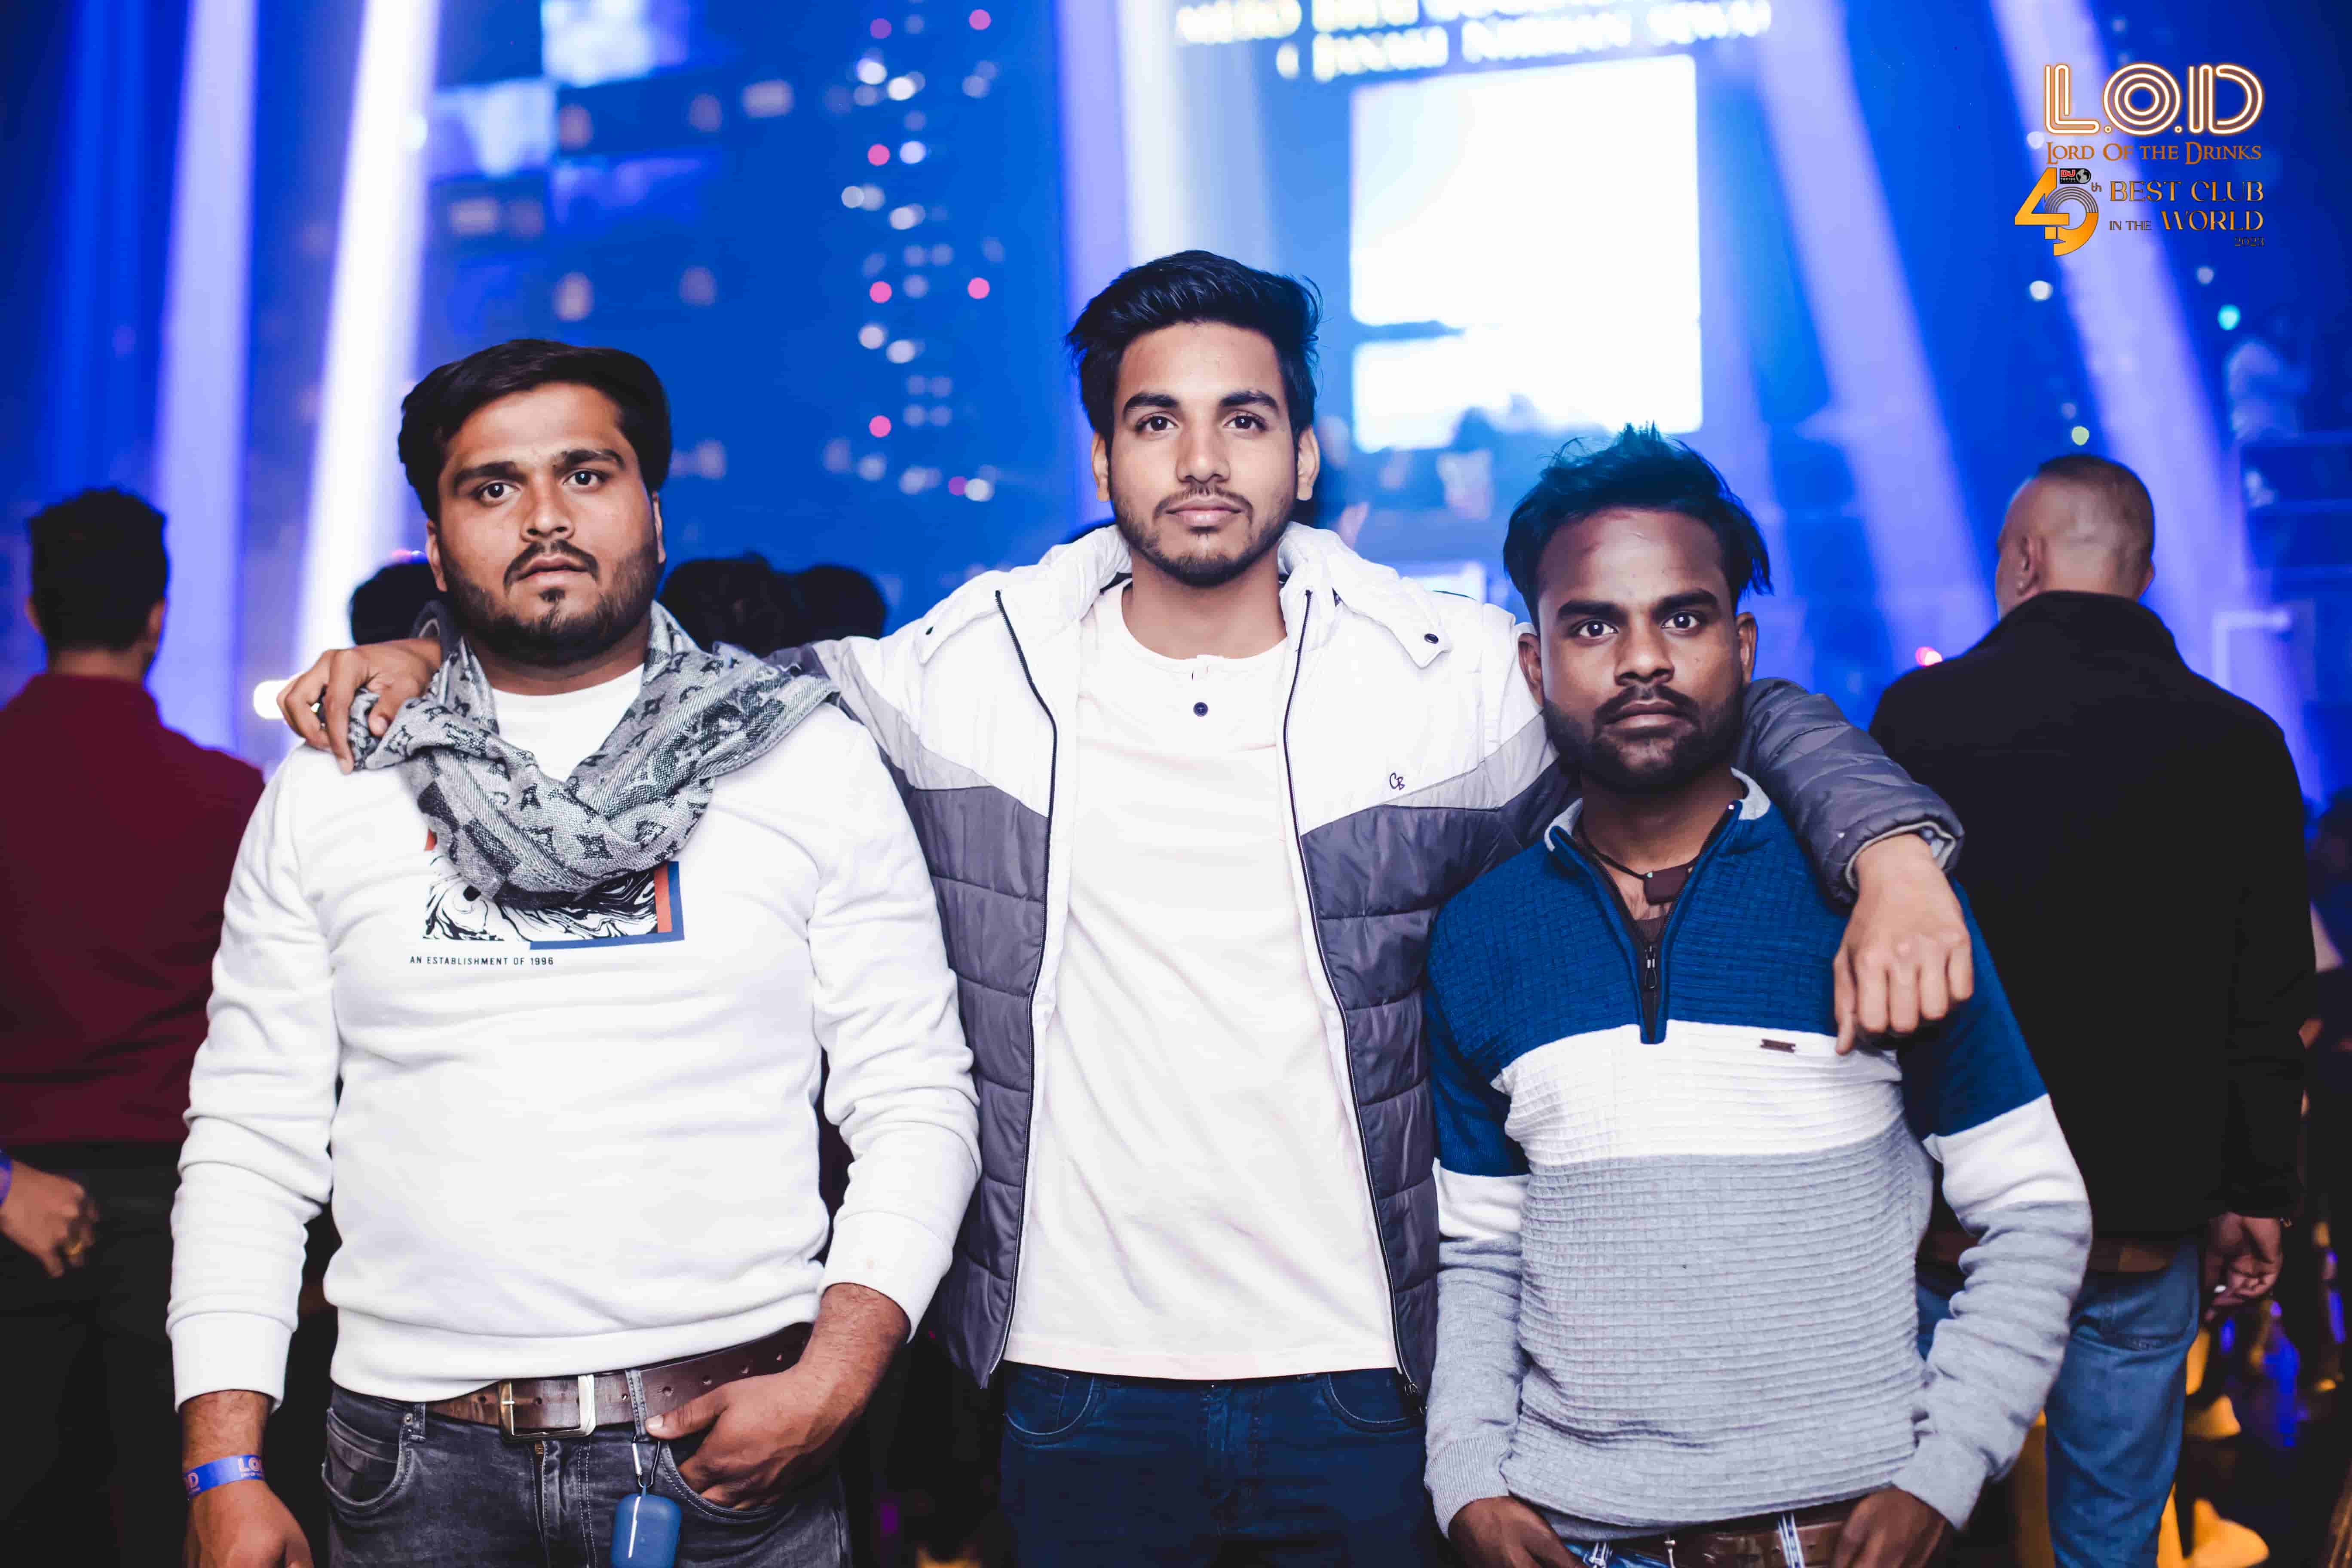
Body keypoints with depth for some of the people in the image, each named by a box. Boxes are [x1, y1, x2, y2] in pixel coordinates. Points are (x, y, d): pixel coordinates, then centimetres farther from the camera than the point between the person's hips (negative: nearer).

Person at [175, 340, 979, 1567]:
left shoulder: (811, 763, 2)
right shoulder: (327, 792, 6)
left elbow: (915, 1104, 0)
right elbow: (250, 1136, 5)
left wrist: (834, 1378, -13)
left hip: (730, 1449, -1)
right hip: (416, 1463, 2)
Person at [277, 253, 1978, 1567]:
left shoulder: (1445, 674, 0)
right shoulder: (973, 675, 1)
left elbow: (1750, 710, 8)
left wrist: (1893, 852, -9)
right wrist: (440, 651, 2)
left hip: (1358, 1381, 0)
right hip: (1073, 1380, 1)